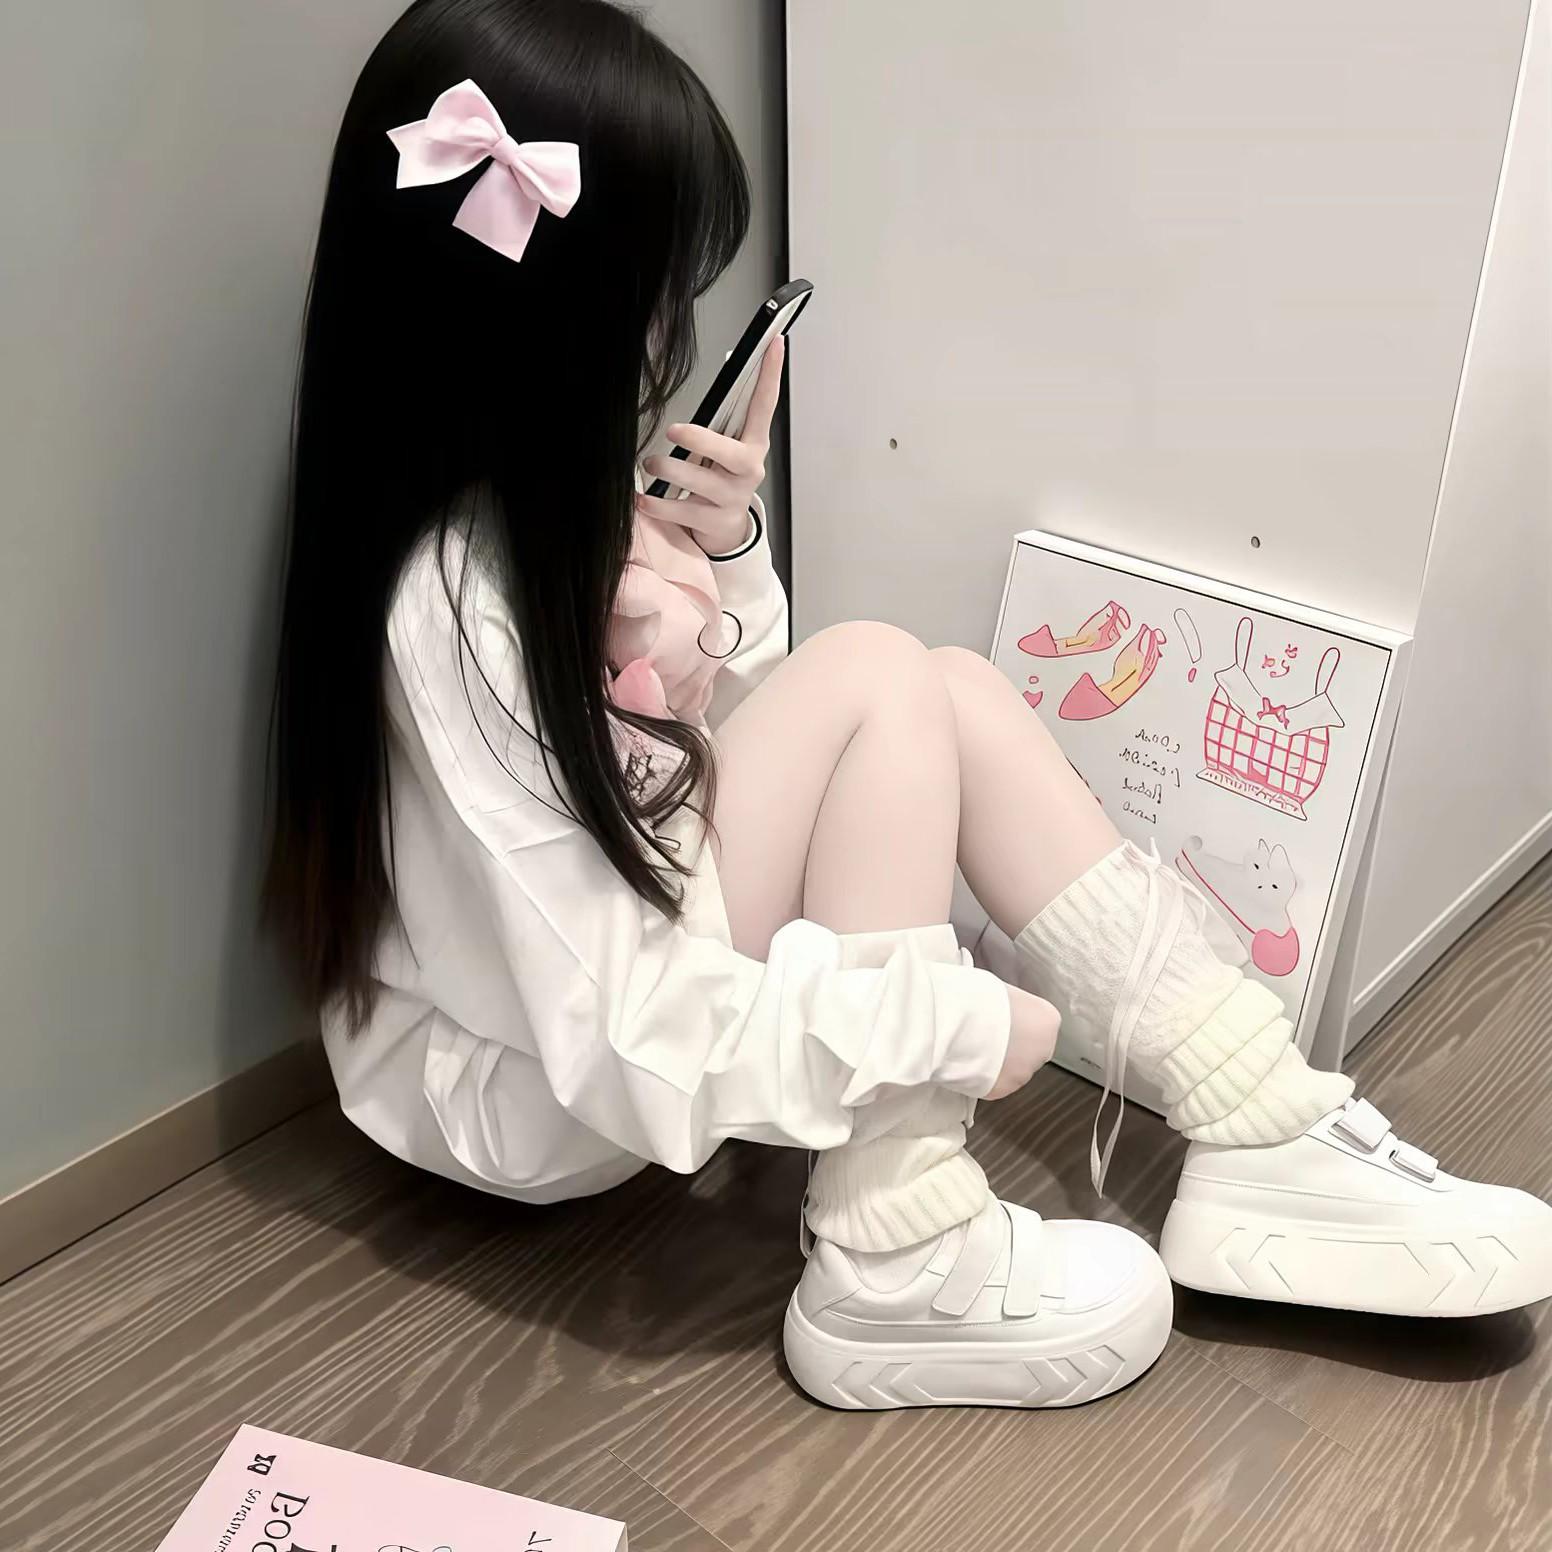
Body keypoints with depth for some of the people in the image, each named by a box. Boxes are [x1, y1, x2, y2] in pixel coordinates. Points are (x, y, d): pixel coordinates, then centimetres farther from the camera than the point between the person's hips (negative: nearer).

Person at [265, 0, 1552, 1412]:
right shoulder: (452, 612, -32)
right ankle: (897, 1279, -16)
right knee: (879, 681, -22)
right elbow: (637, 1038, -30)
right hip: (532, 1091, -8)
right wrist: (964, 1022, -21)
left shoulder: (542, 494, -5)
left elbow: (721, 736, 8)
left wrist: (726, 559, -10)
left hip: (638, 929, 8)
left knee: (956, 691, -7)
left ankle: (1265, 1142, -4)